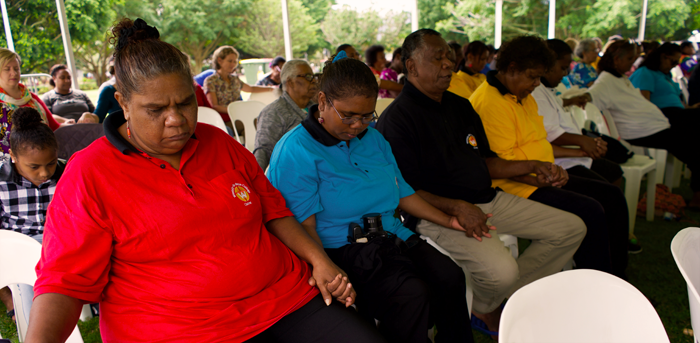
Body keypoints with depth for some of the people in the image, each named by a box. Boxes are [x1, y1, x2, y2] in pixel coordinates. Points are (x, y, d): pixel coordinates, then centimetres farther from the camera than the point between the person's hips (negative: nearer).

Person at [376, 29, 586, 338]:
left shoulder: (461, 106, 16)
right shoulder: (396, 119, -11)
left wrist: (531, 166, 6)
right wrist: (457, 208, -26)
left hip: (488, 200, 9)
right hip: (438, 211, -8)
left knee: (572, 228, 5)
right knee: (500, 269, -32)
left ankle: (510, 299, 8)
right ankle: (485, 311, 7)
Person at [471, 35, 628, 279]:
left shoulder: (523, 97, 17)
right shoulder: (490, 102, -17)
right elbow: (502, 163, -22)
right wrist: (538, 181, -25)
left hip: (544, 178, 11)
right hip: (515, 187, -11)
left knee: (612, 196, 7)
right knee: (590, 212, -21)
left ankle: (617, 276, 17)